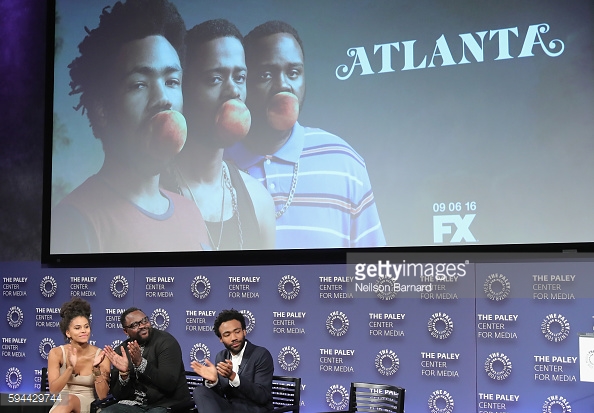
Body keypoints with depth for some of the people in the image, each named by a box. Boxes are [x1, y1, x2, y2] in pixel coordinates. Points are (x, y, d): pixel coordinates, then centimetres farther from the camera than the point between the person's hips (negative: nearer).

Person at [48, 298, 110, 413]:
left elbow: (103, 396, -9)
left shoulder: (100, 356, -6)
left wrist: (97, 369, -24)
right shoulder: (57, 353, -3)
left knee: (70, 400, -34)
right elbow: (53, 389, -10)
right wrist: (70, 367, -24)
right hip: (63, 404, 1)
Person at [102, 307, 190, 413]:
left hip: (167, 404, -3)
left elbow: (169, 384, -18)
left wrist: (140, 363, -25)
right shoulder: (121, 351, 6)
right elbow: (118, 395, 4)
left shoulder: (166, 341, -7)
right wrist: (123, 373, -15)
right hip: (134, 404, 3)